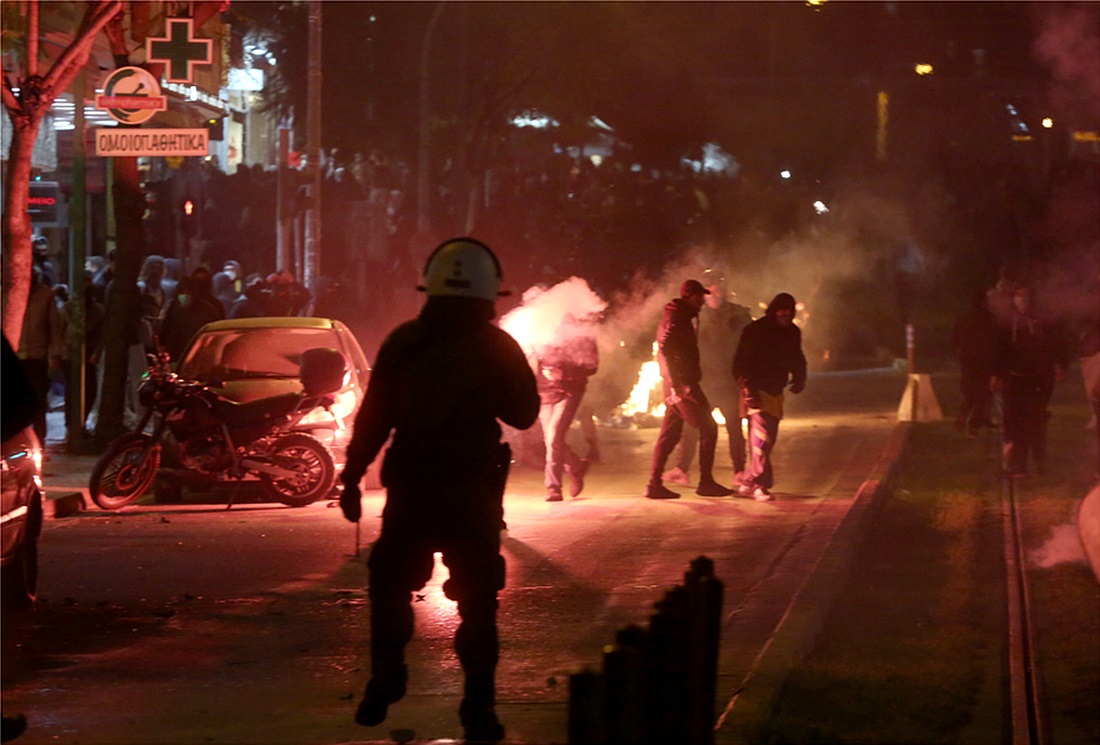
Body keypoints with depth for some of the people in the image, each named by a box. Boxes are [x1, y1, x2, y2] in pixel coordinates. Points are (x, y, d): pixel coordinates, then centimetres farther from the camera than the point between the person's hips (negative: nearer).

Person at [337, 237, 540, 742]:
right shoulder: (496, 348, -6)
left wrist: (352, 478, 6)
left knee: (389, 586, 18)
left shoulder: (403, 342, -1)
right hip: (472, 492, -1)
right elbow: (524, 414, 6)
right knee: (476, 601, 4)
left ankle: (384, 684, 15)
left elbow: (373, 416, 0)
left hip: (409, 489, 1)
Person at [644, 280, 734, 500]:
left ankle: (655, 484, 7)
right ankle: (706, 482, -5)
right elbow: (665, 348, -22)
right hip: (682, 383, -10)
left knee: (669, 435, 9)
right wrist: (676, 382, -25)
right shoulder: (676, 317, -11)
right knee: (707, 428, -6)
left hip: (677, 385, 10)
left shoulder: (681, 317, 19)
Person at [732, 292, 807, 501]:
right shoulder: (756, 330, -11)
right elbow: (741, 362, -13)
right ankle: (760, 485, -15)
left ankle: (748, 482, 16)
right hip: (756, 391, -7)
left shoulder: (792, 332, 9)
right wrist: (748, 389, -21)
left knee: (769, 439, 8)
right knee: (761, 437, -15)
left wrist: (799, 380, 6)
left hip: (776, 392, 7)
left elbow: (796, 358, 24)